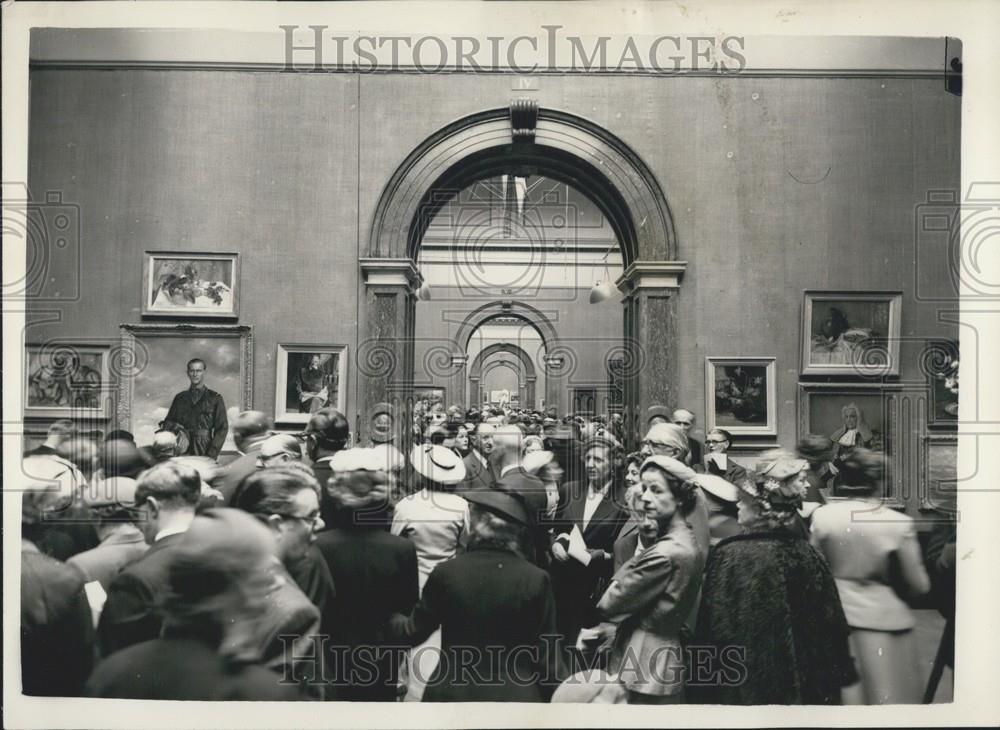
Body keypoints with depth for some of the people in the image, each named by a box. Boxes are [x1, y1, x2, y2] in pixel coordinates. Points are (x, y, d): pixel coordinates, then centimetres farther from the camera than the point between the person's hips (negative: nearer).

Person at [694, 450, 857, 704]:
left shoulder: (723, 555, -11)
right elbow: (830, 630, -9)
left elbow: (707, 625, -5)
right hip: (793, 683, -1)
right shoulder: (807, 557, -13)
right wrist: (834, 681, 3)